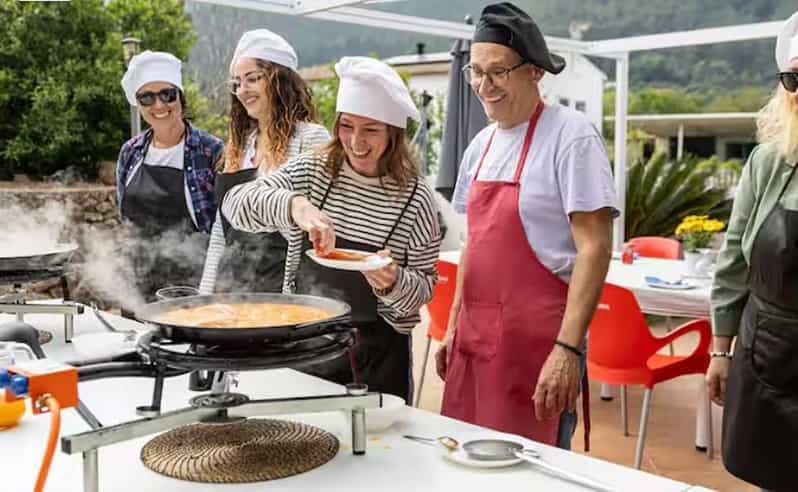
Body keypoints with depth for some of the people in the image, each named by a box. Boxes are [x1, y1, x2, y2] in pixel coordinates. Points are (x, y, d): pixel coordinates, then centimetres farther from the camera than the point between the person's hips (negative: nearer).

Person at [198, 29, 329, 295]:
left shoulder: (310, 138, -7)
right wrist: (205, 292, 13)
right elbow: (221, 228, 16)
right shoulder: (240, 144, 14)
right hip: (230, 283, 6)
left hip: (281, 284, -6)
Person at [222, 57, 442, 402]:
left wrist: (393, 282, -24)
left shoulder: (415, 197, -8)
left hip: (376, 352, -2)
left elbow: (424, 286, -2)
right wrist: (294, 205, -32)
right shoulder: (312, 171, -3)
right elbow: (235, 203, -15)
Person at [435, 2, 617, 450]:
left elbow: (595, 247, -16)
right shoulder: (481, 145, 11)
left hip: (537, 342, -7)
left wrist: (568, 348, -21)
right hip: (474, 337, 7)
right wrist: (454, 326, 16)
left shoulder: (570, 136, -11)